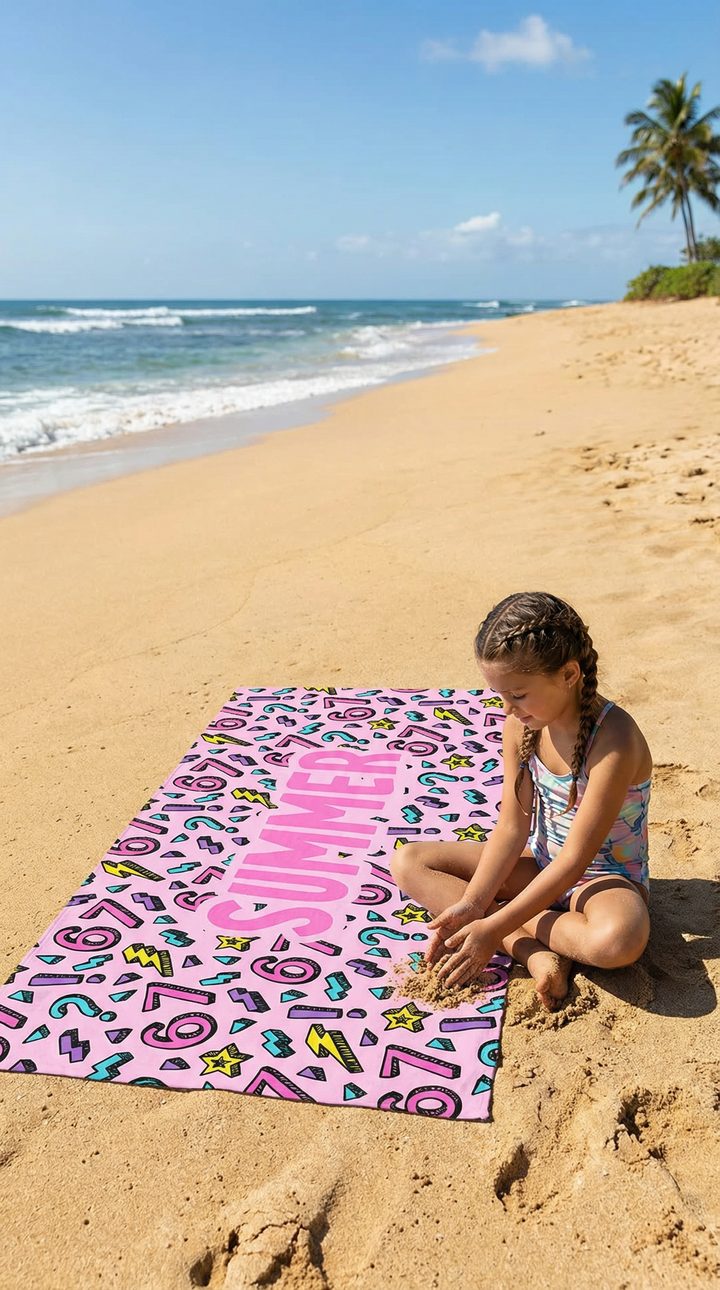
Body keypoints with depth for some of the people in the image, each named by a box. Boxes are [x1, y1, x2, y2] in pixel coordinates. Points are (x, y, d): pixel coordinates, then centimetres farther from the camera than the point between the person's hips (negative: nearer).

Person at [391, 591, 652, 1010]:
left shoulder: (613, 740, -30)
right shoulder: (521, 724, -10)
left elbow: (575, 859, -28)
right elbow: (512, 825, -7)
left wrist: (495, 927, -28)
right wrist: (471, 905, -16)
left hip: (604, 876, -6)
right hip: (541, 862, 7)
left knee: (620, 939, -42)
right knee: (408, 861, -5)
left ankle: (516, 933, -12)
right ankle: (536, 950, -18)